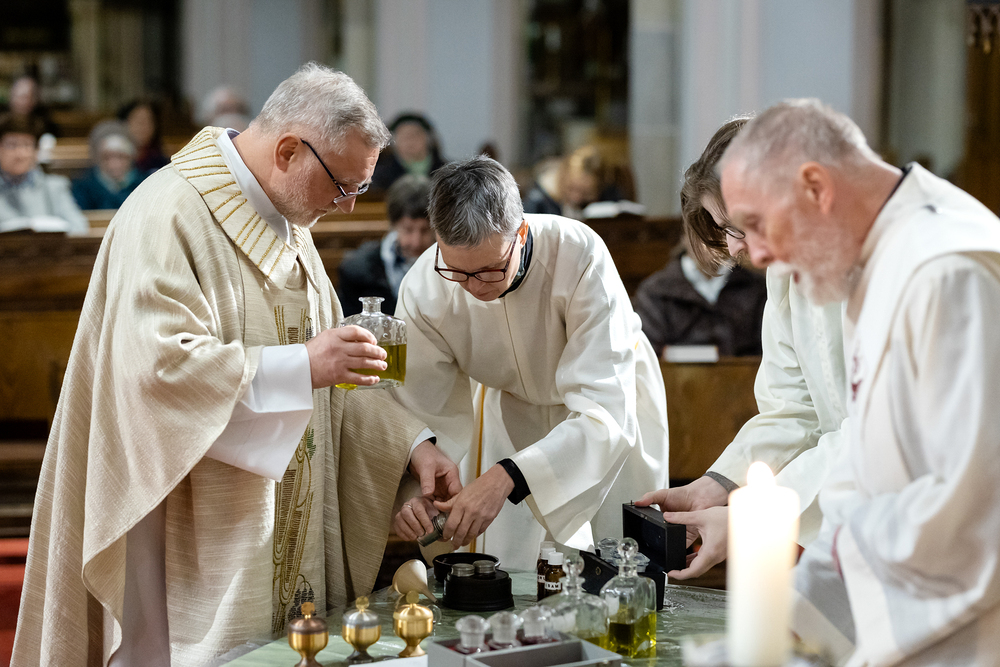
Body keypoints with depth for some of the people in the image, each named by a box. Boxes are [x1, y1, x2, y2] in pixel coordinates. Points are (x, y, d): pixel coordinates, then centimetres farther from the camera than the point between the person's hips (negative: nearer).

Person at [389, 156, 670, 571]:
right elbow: (427, 417, -21)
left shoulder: (580, 255, -40)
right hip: (511, 408, 2)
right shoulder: (422, 291, -30)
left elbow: (604, 414, -43)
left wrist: (507, 477, -56)